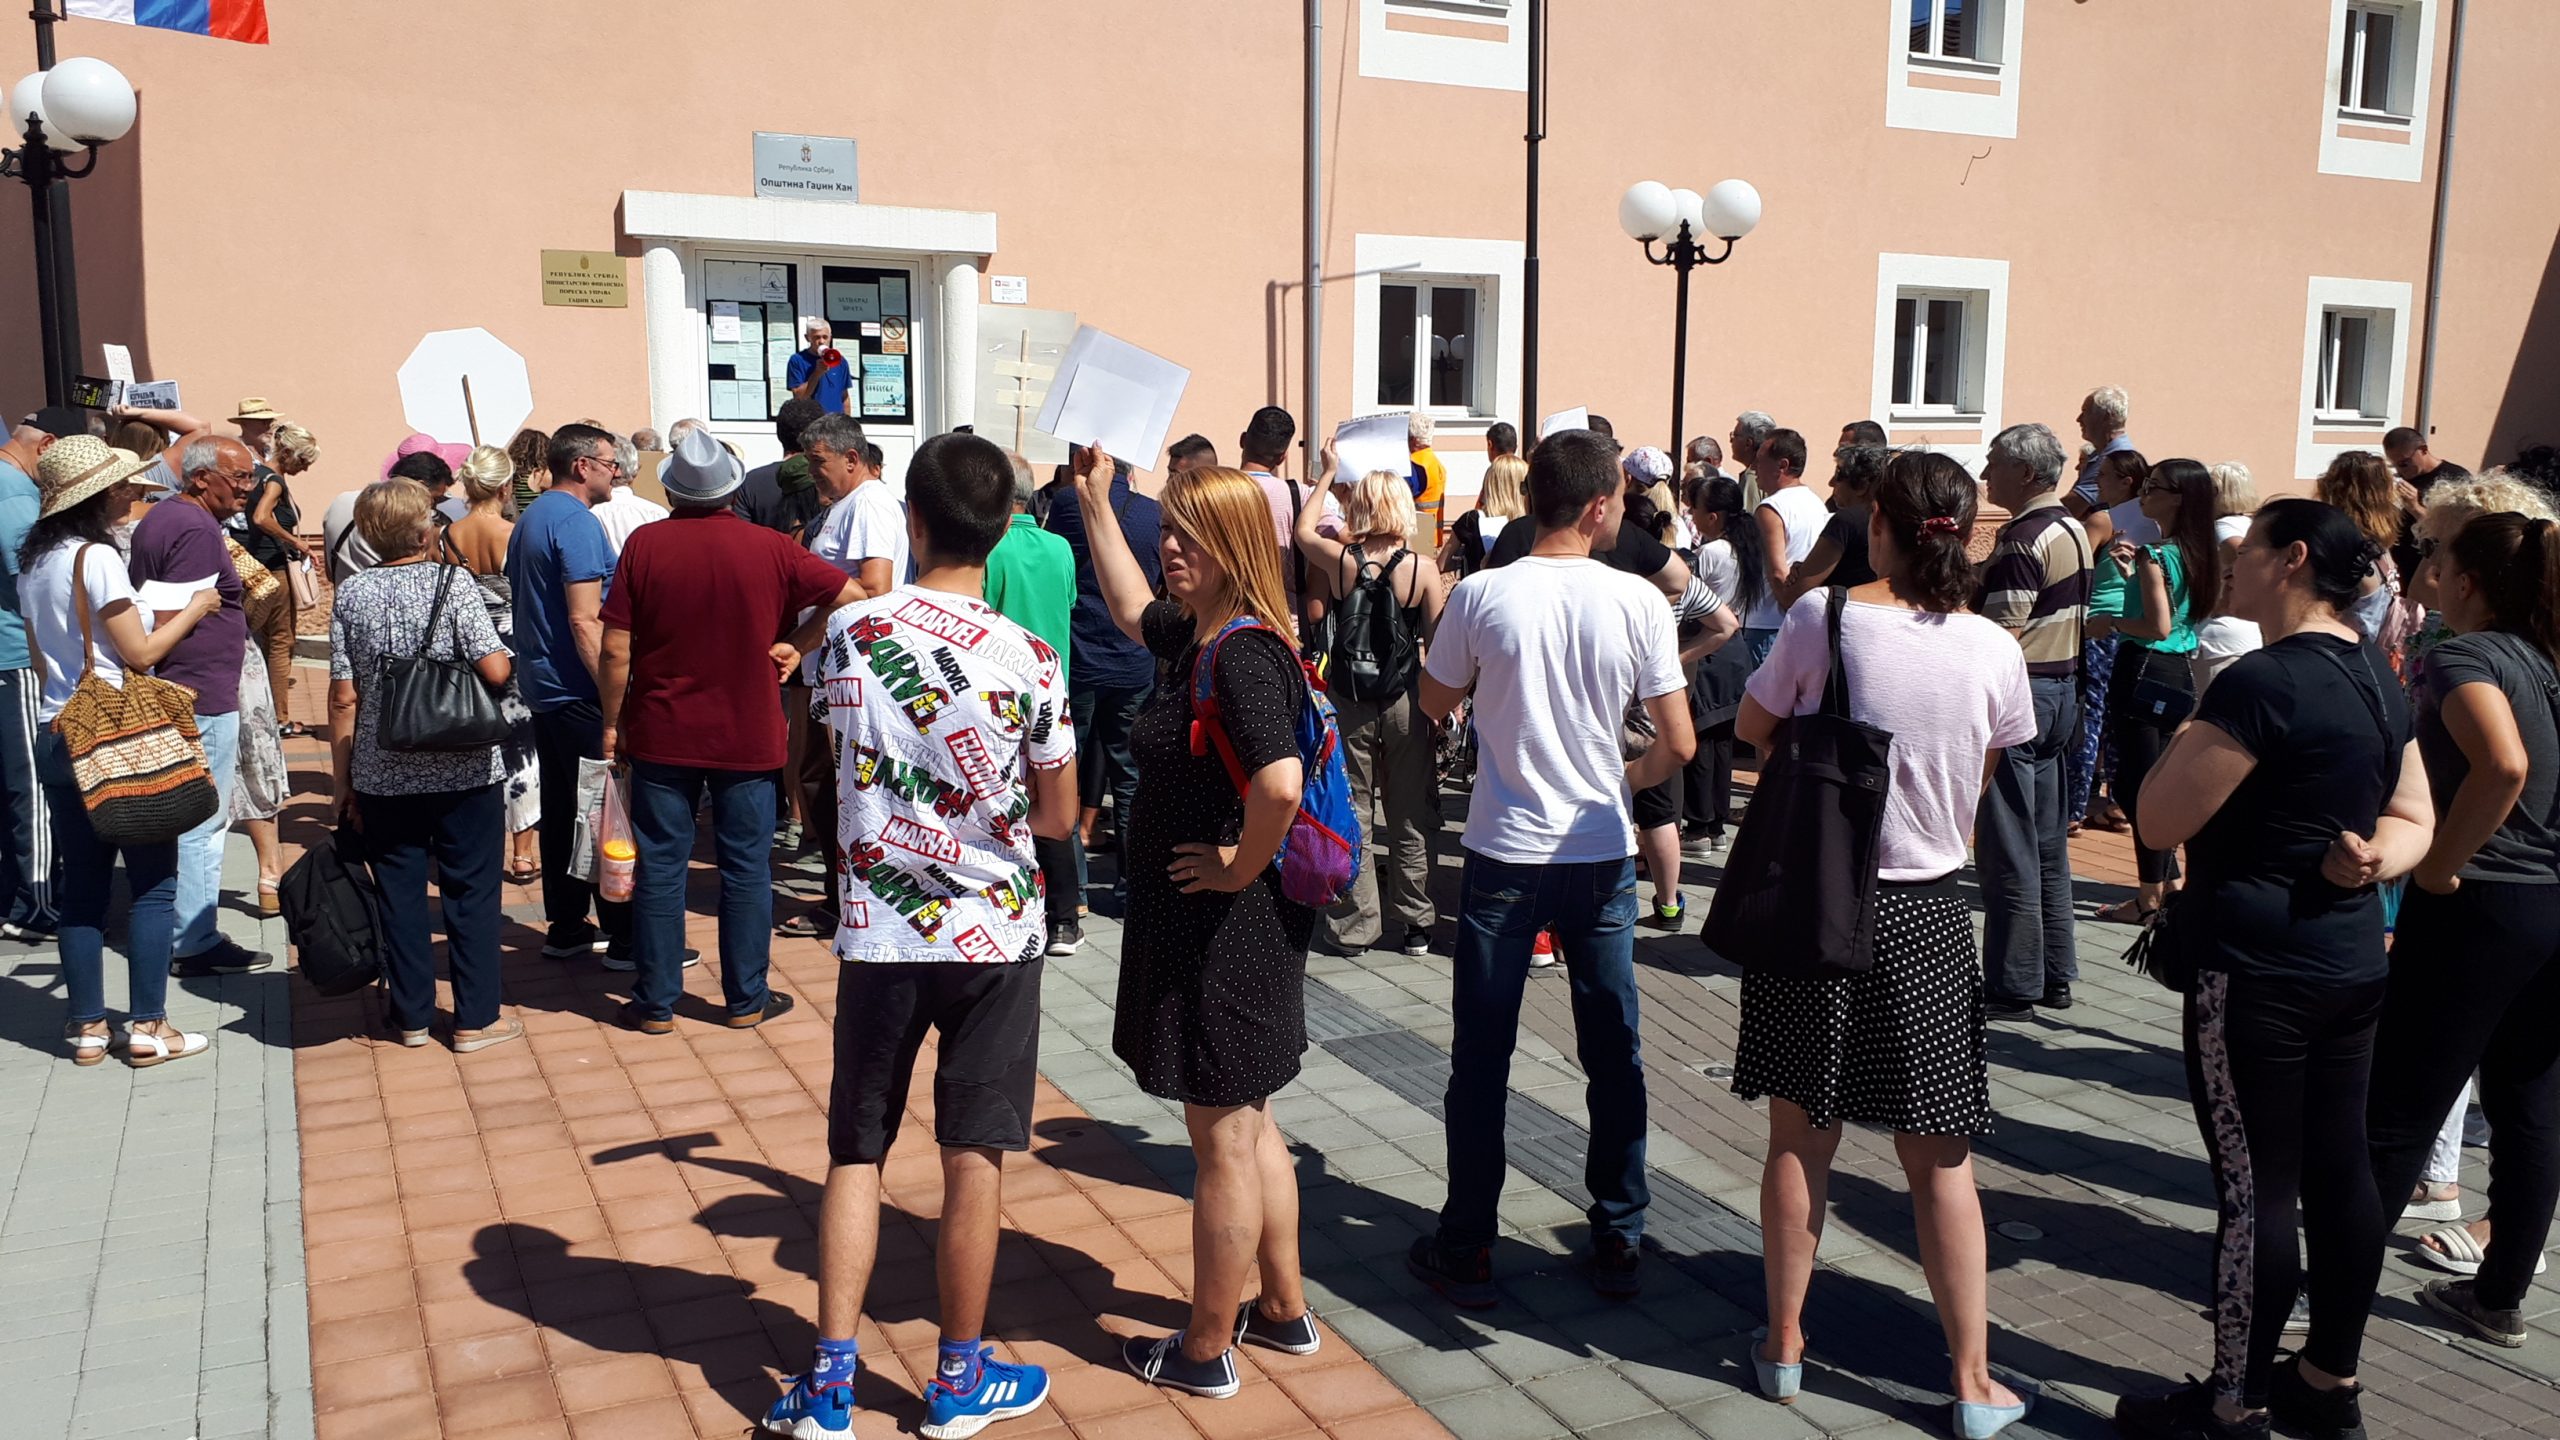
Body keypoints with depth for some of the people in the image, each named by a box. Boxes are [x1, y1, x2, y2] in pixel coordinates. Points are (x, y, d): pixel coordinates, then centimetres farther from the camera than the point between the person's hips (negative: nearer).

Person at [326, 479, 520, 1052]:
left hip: (384, 774, 3)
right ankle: (476, 1019, 11)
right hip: (464, 769, -3)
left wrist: (341, 776, 7)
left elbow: (344, 696, 0)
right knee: (471, 889, 7)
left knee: (399, 891, 12)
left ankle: (411, 1015, 21)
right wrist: (511, 662, 7)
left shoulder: (351, 593, -1)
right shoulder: (453, 582, -10)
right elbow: (494, 671, -17)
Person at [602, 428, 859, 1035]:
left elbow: (616, 649, -7)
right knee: (746, 869, 9)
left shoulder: (644, 545, -7)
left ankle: (655, 1002, 15)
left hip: (662, 734, 0)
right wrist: (796, 645, 4)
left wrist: (613, 722, 4)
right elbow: (853, 596, -3)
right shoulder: (769, 548, -6)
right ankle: (747, 1000, 16)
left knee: (660, 869, 8)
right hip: (748, 736, 0)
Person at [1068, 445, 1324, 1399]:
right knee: (1247, 1125, 21)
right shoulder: (1201, 637, 6)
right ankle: (1283, 1311, 37)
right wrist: (1094, 500, 28)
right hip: (1215, 926, 10)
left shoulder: (1244, 652, -23)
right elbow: (1132, 612, 29)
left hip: (1222, 925, -10)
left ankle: (1205, 1352, 21)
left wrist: (1239, 867, -22)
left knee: (1222, 1141, 5)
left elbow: (1281, 784, -38)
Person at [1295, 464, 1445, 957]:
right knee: (1411, 817, 10)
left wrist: (1328, 474, 22)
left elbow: (1303, 529, 14)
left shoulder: (1338, 559, -8)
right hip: (1404, 701, 0)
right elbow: (1438, 645, -6)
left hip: (1348, 703, 0)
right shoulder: (1422, 569, -10)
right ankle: (1416, 924, 17)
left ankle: (1353, 926, 13)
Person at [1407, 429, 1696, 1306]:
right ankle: (1618, 1242, 25)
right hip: (1600, 855, 1)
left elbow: (1435, 703, 6)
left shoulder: (1482, 595, -9)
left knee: (1481, 1058, 9)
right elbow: (1677, 746, -6)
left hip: (1504, 854, 0)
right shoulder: (1637, 602, -9)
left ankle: (1466, 1251, 17)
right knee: (1613, 1054, 14)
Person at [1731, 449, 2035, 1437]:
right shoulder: (1992, 649, -7)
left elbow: (1752, 728, 2)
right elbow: (1984, 771, 7)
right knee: (1941, 1159, 11)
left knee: (1800, 1137, 12)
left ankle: (1783, 1346, 25)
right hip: (1925, 916, 1)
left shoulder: (1823, 617, -12)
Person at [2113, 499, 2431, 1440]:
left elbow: (2157, 823, -16)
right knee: (2337, 1168, 16)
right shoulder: (2375, 678, 10)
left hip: (2258, 966, -9)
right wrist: (2376, 858, -3)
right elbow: (2415, 818, 17)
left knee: (2256, 1186, -1)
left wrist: (2186, 740, 0)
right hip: (2352, 959, 9)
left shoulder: (2264, 681, -19)